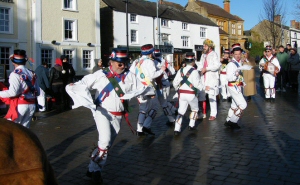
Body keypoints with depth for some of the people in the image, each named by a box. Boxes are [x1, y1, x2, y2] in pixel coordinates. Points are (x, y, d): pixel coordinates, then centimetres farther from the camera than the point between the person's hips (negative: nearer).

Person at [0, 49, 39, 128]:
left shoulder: (15, 74, -10)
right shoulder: (32, 73, 9)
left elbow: (13, 92, -20)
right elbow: (37, 92, 10)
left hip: (20, 105, -6)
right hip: (32, 105, 6)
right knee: (25, 128, 15)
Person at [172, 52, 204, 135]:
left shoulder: (181, 70, 4)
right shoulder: (194, 71, -11)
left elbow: (175, 82, 5)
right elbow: (197, 83, -19)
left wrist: (177, 88, 24)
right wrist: (203, 87, -5)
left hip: (182, 93, 4)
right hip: (191, 94, -4)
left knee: (181, 110, 9)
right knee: (195, 109, 21)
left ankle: (177, 129, 0)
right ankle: (191, 125, 22)